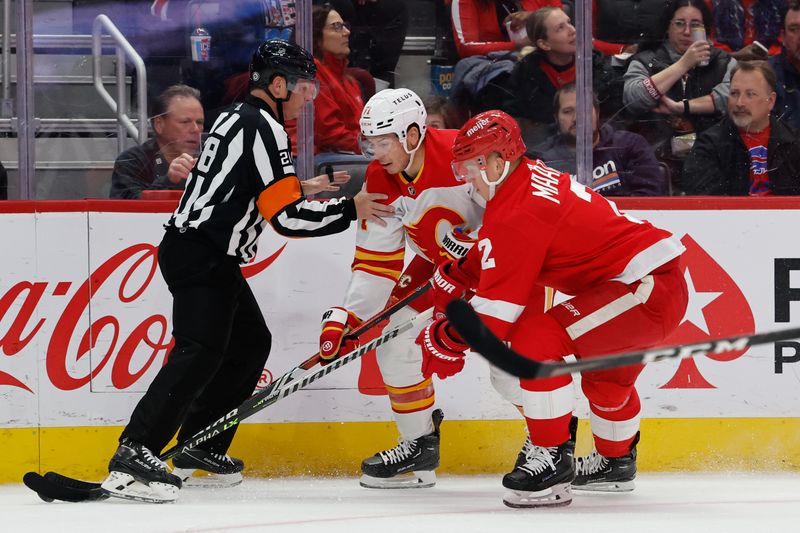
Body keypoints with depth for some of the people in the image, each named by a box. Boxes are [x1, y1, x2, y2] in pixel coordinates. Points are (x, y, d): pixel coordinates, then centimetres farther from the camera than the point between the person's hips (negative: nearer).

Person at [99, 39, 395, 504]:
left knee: (250, 343, 18)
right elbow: (287, 217, -19)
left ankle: (200, 447, 20)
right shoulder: (264, 129, -15)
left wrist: (301, 187, 27)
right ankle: (134, 457, -31)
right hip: (200, 256, -11)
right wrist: (350, 211, -9)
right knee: (202, 353, -21)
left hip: (212, 257, 11)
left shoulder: (236, 118, 16)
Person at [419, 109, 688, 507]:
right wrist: (455, 275, 29)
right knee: (607, 371, 34)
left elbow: (499, 303, -16)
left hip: (645, 287, -11)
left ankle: (553, 459, -12)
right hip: (667, 283, 11)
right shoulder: (531, 178, 14)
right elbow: (493, 252, 34)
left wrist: (447, 341, -5)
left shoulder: (520, 212, -17)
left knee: (535, 340, -19)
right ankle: (615, 461, 56)